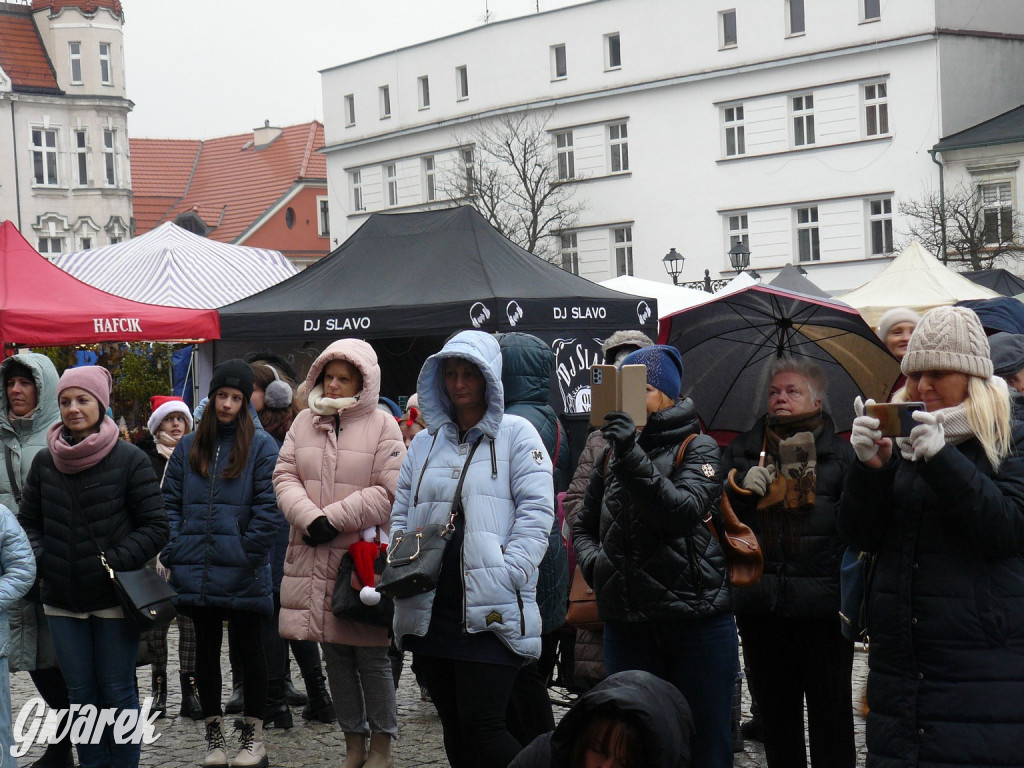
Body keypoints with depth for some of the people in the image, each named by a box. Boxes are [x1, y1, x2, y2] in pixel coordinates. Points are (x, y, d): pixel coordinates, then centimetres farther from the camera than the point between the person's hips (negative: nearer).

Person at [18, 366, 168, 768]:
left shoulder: (129, 459, -7)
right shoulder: (45, 461, 5)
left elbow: (155, 527, -6)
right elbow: (28, 521, 13)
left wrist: (114, 561, -16)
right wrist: (39, 560, -4)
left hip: (113, 598, -4)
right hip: (62, 600, 4)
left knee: (117, 691, 4)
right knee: (81, 693, 10)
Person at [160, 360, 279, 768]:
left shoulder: (261, 446, -2)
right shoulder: (188, 447, 11)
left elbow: (267, 508, -7)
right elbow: (170, 502, 9)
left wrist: (250, 556, -14)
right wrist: (172, 554, -1)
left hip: (242, 572, -4)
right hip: (197, 573, 4)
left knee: (249, 646, 6)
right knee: (206, 648, 11)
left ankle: (253, 734, 17)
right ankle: (214, 734, 21)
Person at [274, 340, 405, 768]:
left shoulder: (382, 425, -3)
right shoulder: (305, 422, 10)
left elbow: (389, 491, -10)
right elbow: (284, 476, 5)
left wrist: (333, 517, -13)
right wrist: (310, 518, -12)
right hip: (313, 556, 5)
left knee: (371, 655, 0)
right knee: (335, 652, 11)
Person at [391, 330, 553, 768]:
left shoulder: (515, 433, 3)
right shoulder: (425, 442, 19)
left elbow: (536, 511, -5)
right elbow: (400, 513, 22)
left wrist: (507, 574, -15)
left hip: (491, 611, -5)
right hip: (430, 612, 6)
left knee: (482, 726, -14)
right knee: (454, 728, 10)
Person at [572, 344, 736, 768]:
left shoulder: (697, 448, 1)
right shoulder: (612, 455, 14)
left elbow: (683, 513, -18)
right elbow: (583, 526, 23)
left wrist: (633, 457, -25)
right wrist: (593, 562, 2)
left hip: (696, 619, -4)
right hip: (626, 625, 4)